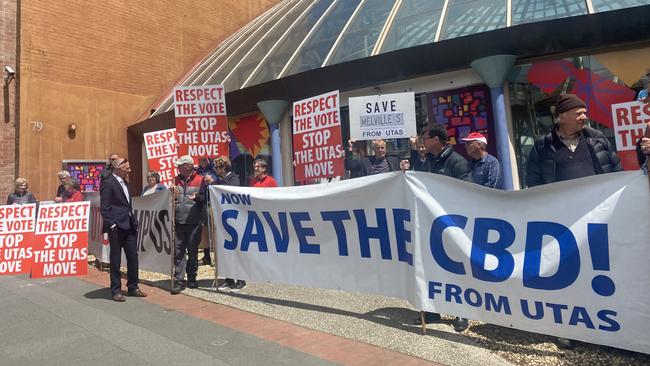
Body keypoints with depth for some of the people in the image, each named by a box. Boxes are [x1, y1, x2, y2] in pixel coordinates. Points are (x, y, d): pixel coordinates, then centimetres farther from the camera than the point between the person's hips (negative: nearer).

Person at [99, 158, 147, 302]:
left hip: (129, 226, 8)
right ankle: (116, 291, 15)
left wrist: (134, 222, 15)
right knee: (116, 260, 4)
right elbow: (105, 207, -13)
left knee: (133, 257, 10)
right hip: (117, 227, -8)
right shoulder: (108, 183, -10)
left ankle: (133, 287, 22)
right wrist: (111, 225, -17)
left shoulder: (124, 182, 16)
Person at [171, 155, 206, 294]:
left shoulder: (200, 180, -2)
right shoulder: (177, 180, 13)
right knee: (178, 252, 1)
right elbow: (172, 197, 22)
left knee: (193, 252, 9)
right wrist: (172, 195, 0)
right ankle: (179, 281, 5)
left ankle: (192, 279, 22)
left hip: (194, 222, -3)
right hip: (178, 221, 4)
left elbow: (205, 198, -2)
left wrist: (197, 197, -21)